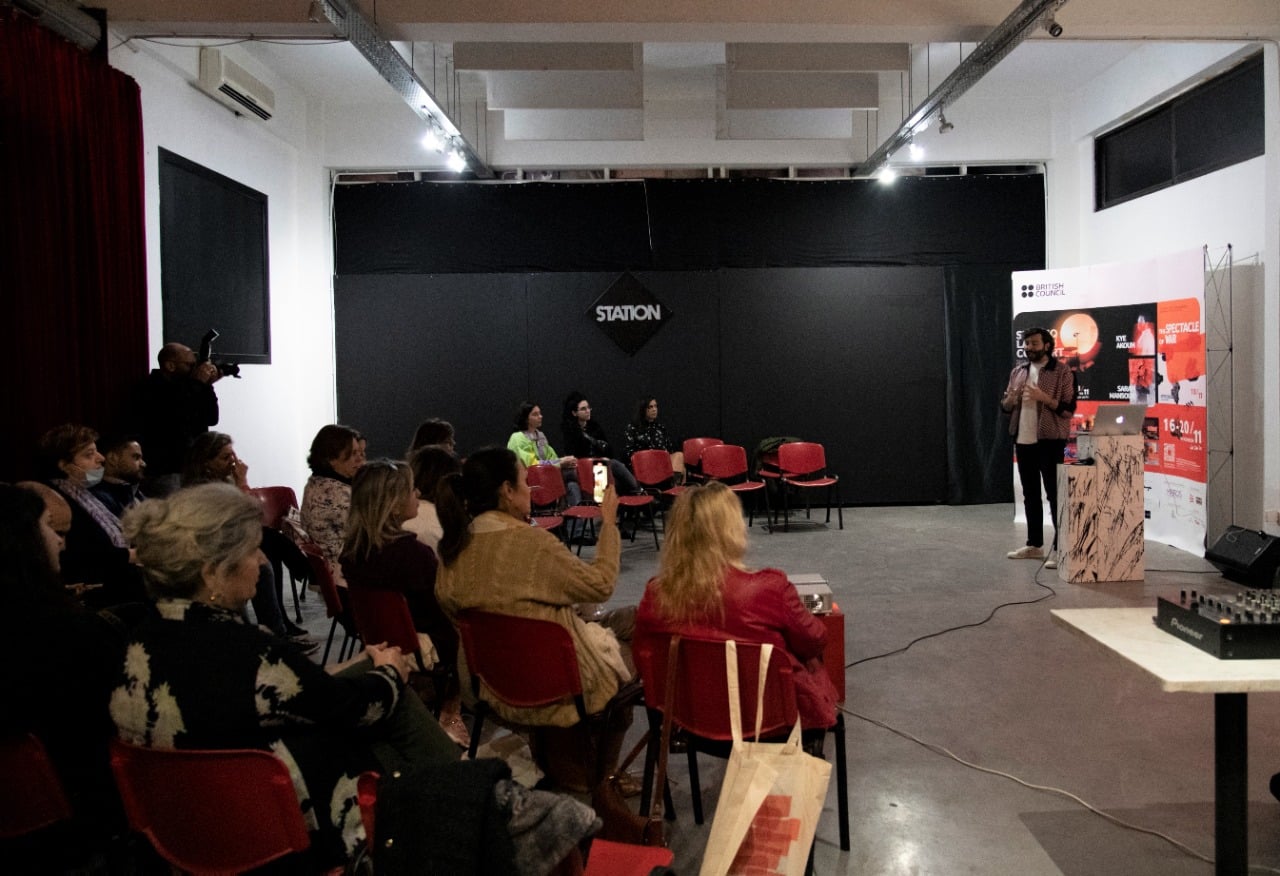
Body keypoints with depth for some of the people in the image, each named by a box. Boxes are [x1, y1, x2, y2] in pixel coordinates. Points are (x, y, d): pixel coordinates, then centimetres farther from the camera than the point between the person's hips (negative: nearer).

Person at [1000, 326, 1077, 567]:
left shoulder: (1061, 371, -6)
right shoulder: (1018, 371, 12)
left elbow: (1069, 409, -10)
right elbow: (1005, 406, 15)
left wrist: (1044, 398, -23)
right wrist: (1010, 399, -7)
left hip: (1049, 441, -6)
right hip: (1023, 441, 6)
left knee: (1055, 495, -5)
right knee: (1030, 495, 13)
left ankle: (1060, 549, -2)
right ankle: (1034, 545, 23)